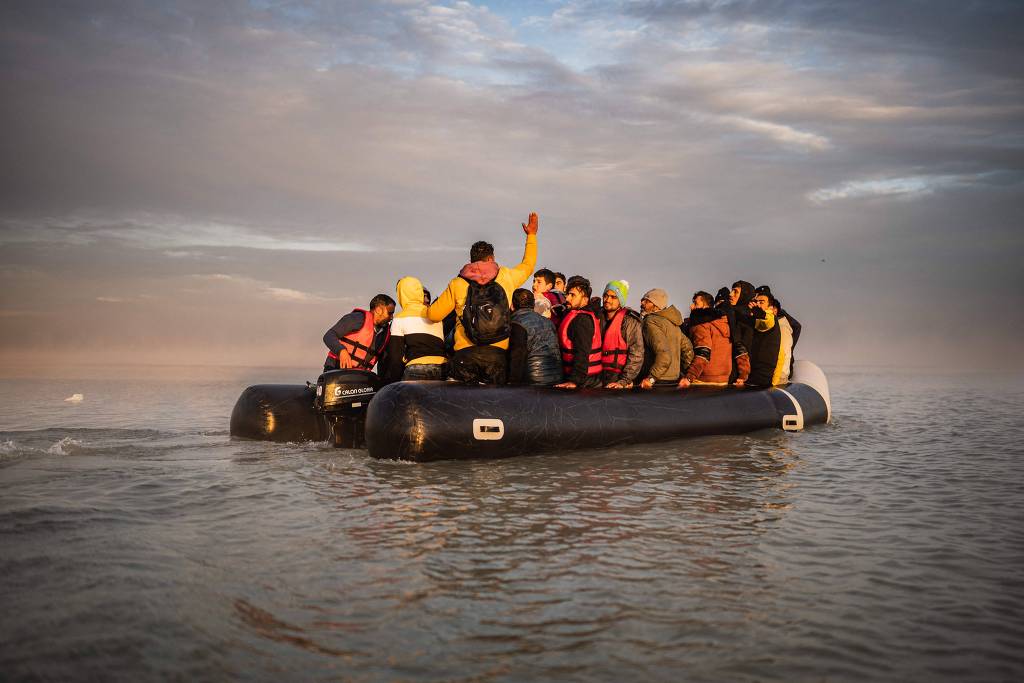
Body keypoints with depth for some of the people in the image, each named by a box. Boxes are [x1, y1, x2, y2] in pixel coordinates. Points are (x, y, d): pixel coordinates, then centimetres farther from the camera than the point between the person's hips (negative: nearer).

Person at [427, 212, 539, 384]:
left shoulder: (457, 283, 4)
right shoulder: (505, 277, 8)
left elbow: (433, 315, 8)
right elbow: (528, 265, 29)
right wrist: (531, 235, 42)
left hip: (465, 354, -1)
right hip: (497, 354, 1)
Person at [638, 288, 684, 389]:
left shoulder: (651, 322, -12)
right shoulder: (673, 322, 17)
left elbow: (664, 355, -24)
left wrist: (651, 378, -24)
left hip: (659, 382, -9)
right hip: (674, 380, 9)